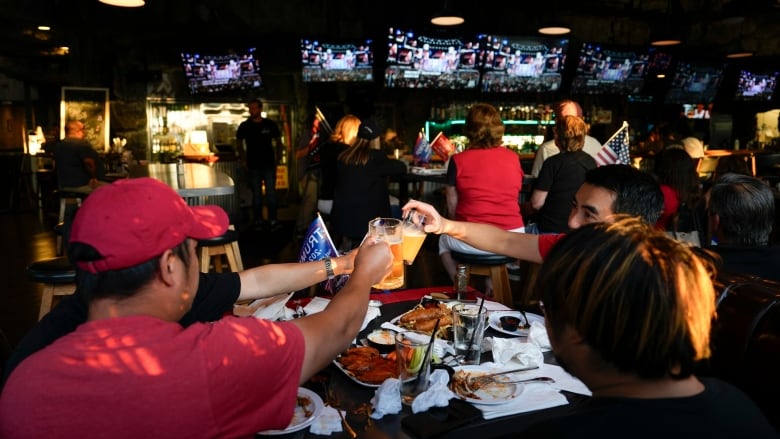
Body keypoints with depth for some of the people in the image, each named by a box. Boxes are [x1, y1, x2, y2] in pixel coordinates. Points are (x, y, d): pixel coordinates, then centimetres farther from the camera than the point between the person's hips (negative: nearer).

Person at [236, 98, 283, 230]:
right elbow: (239, 143, 11)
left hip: (269, 164, -1)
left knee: (271, 193, -3)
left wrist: (276, 156, 0)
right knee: (256, 195, 8)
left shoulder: (270, 124, 1)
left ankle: (273, 221, 1)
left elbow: (278, 141, 10)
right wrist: (244, 159, 2)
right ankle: (258, 221, 15)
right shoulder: (244, 126, 2)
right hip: (253, 166, 1)